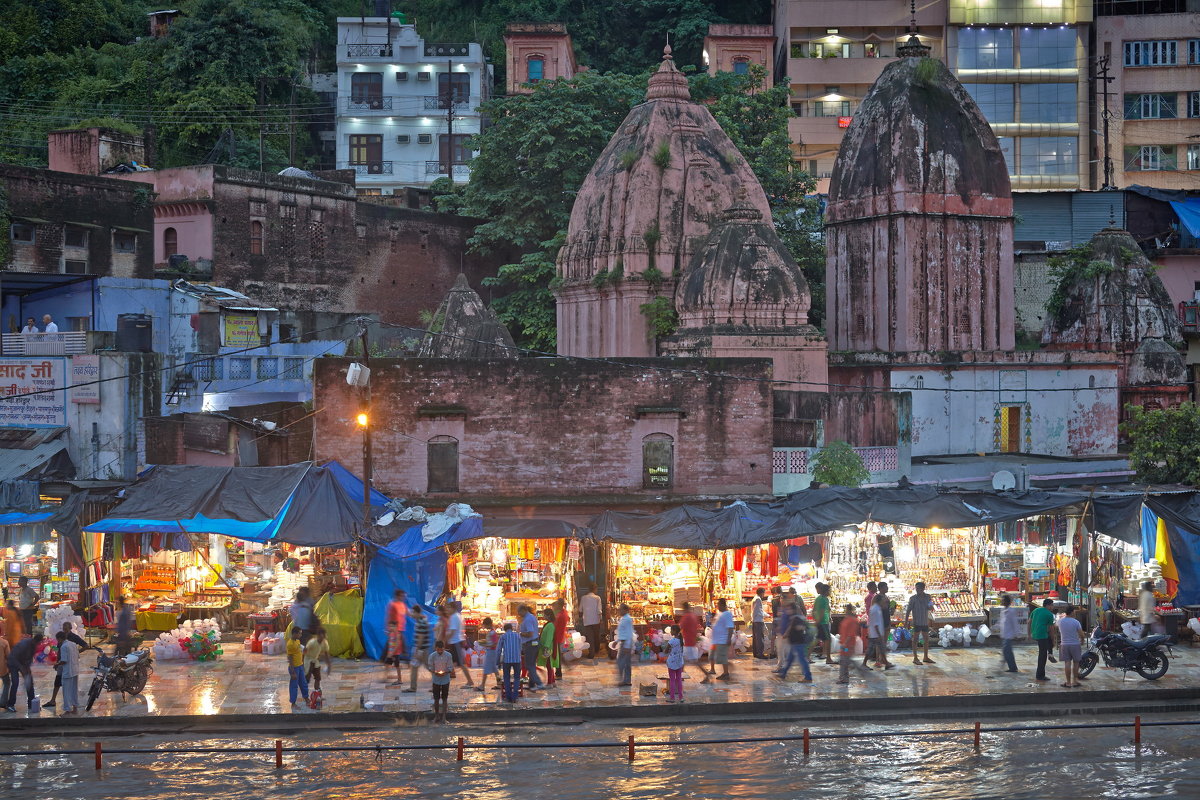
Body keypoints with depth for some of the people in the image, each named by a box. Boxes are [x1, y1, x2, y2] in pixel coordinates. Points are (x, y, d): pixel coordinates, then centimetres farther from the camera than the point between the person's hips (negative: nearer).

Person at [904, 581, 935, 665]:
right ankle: (915, 658, 3)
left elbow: (931, 609, 15)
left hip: (925, 622, 5)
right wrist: (906, 620, -12)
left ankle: (926, 657, 23)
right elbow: (908, 610, -6)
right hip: (917, 622, -5)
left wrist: (930, 607, -10)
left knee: (926, 640, 11)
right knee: (915, 639, -1)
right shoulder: (913, 598, -6)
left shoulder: (927, 597, 5)